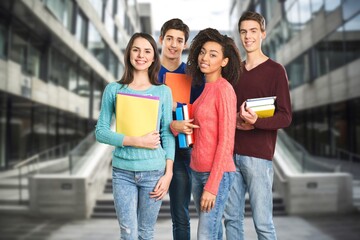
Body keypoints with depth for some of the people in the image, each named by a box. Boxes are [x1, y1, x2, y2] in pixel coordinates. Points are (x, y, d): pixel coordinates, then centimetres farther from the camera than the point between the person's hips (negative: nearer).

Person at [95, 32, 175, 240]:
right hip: (122, 171, 0)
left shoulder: (163, 91, 2)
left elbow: (168, 135, 2)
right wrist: (136, 141, -14)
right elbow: (101, 132, -2)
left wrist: (168, 173, -4)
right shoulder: (114, 89, 1)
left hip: (154, 171, 0)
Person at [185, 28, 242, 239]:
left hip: (217, 174, -8)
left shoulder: (224, 89, -14)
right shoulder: (207, 87, 10)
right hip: (197, 171, 8)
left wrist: (212, 186, -17)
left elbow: (226, 141, -17)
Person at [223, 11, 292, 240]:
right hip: (231, 153, 5)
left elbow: (285, 117, -7)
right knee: (232, 218, 9)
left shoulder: (275, 70, -1)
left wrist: (256, 121, -25)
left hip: (258, 156, -5)